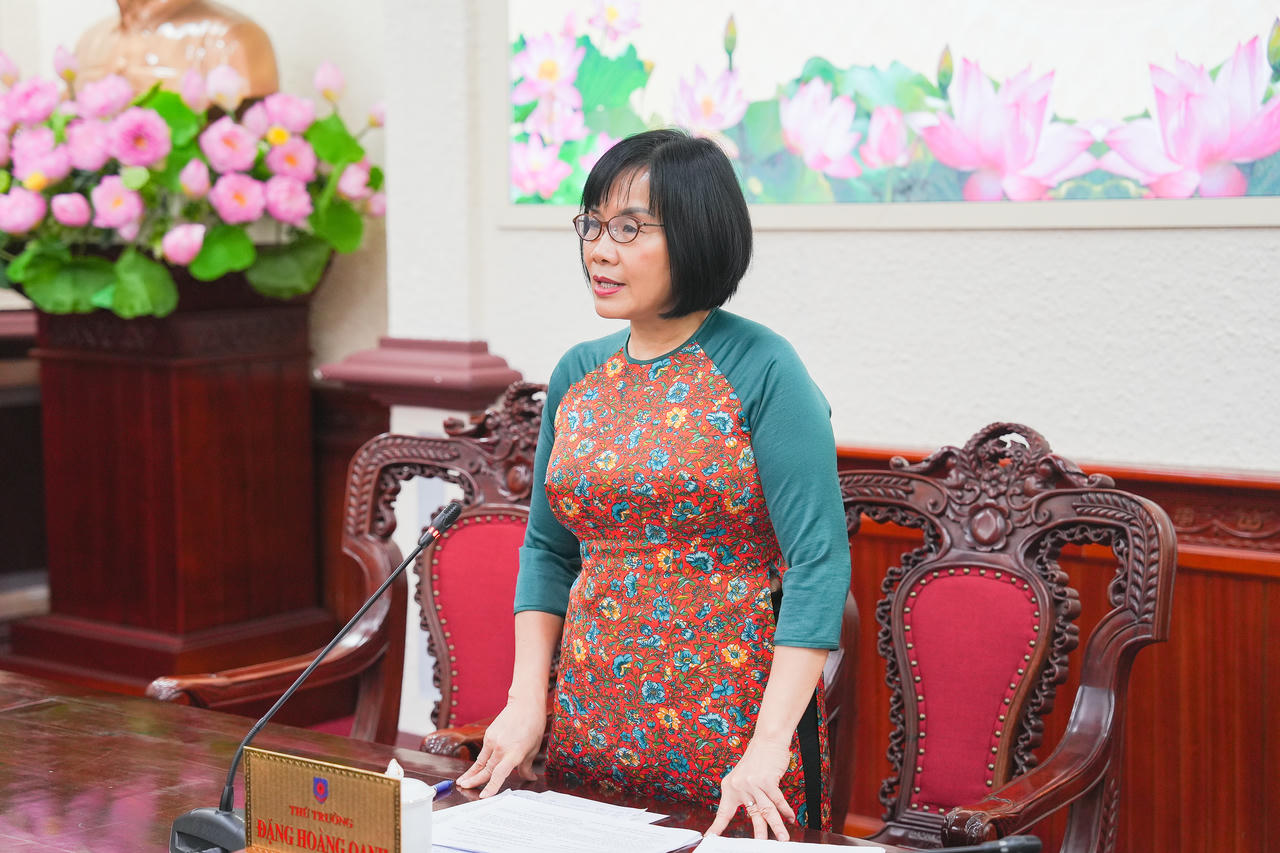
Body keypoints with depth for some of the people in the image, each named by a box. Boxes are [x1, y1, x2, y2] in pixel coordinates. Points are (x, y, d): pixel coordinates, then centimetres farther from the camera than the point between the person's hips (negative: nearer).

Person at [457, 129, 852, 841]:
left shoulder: (762, 369, -10)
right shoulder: (578, 375, 8)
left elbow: (818, 563, -16)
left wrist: (768, 749, -22)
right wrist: (527, 701, 2)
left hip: (729, 718, -5)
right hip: (591, 722, 5)